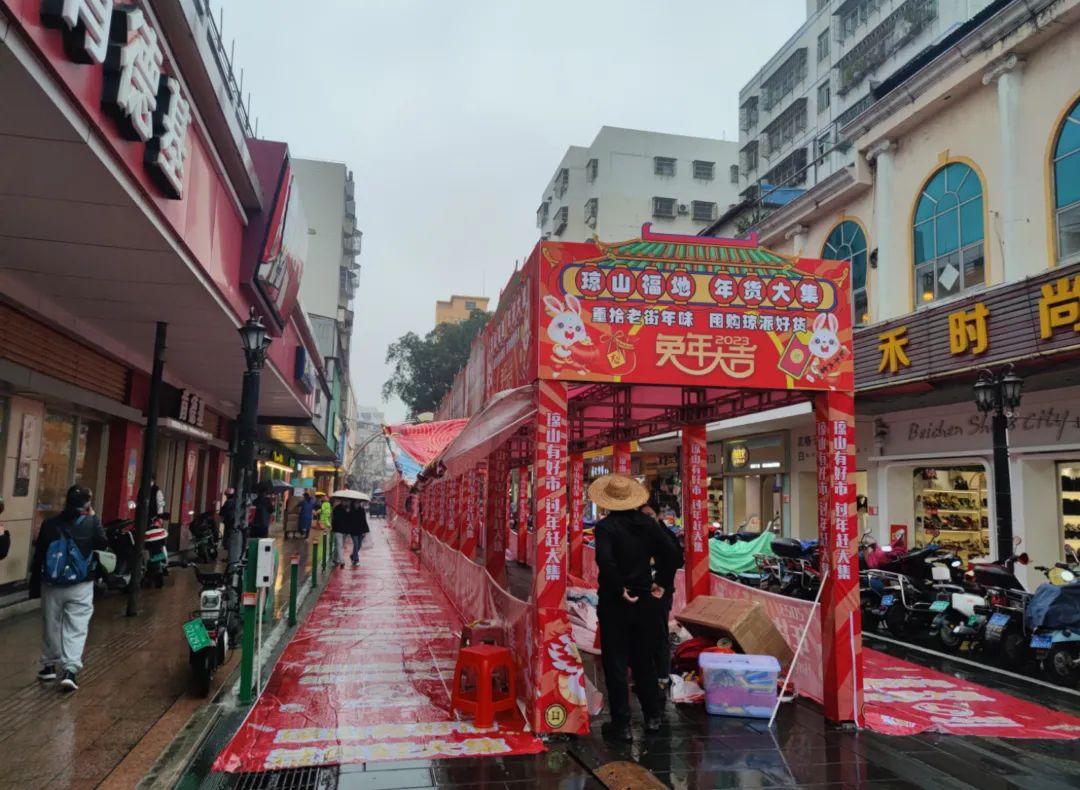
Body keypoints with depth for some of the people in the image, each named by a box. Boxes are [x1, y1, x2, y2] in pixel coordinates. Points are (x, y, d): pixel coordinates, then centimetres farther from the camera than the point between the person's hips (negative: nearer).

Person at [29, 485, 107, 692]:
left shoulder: (49, 524, -3)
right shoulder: (92, 523, -10)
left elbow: (38, 556, 1)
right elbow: (103, 544, 6)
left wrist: (34, 586, 10)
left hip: (51, 585, 2)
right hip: (81, 586, -2)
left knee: (51, 627, 17)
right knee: (76, 629, 0)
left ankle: (49, 667, 30)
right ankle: (69, 671, -9)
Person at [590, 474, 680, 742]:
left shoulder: (605, 526, -15)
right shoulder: (648, 523, 1)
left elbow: (605, 561, -28)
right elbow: (669, 554, 1)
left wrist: (620, 589, -18)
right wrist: (662, 584, 7)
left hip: (614, 604, -5)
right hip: (646, 602, 5)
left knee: (615, 665, 6)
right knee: (644, 661, 19)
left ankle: (621, 725, 11)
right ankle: (653, 717, 29)